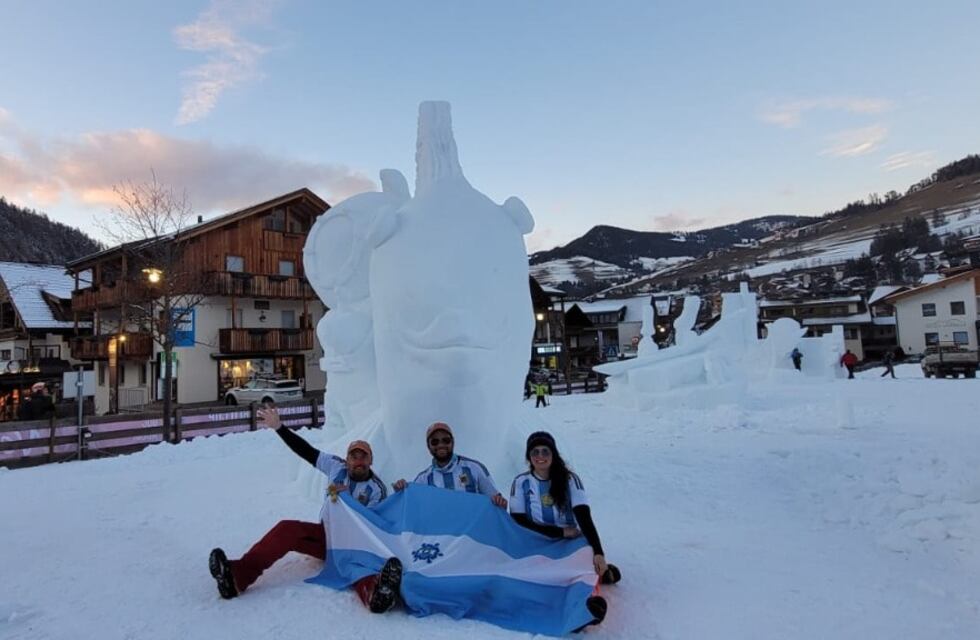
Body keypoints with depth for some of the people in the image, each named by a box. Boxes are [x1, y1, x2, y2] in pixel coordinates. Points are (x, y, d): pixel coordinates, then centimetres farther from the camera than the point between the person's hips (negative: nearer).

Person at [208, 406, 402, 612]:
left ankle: (375, 592, -74)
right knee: (287, 529, -20)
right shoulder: (337, 467, 1)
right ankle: (237, 576, -38)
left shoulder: (377, 489, -8)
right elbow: (306, 451, -1)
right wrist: (278, 427, -7)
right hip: (327, 533, 5)